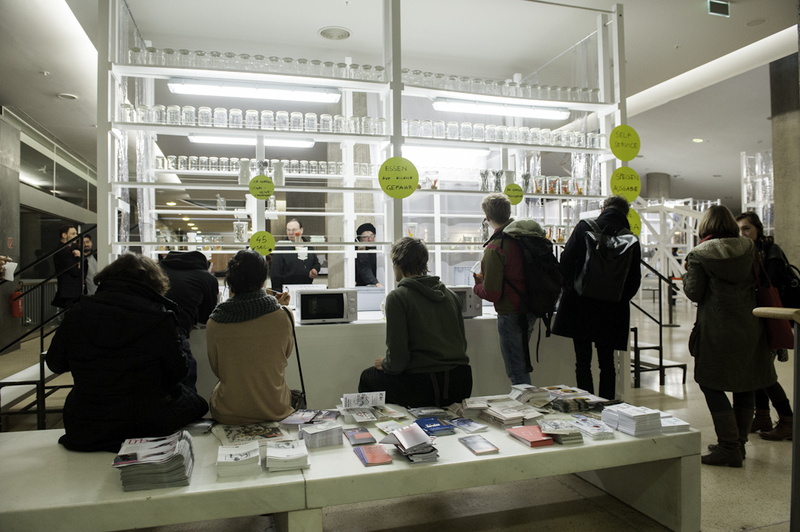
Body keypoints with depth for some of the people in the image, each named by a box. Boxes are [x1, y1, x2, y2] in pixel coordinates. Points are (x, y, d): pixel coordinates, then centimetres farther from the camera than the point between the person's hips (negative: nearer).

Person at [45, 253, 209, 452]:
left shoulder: (78, 313, -4)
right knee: (197, 403, 22)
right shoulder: (159, 318, -16)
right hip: (144, 427, -4)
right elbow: (176, 373, -7)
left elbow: (55, 363, 9)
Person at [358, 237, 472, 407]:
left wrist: (384, 364, 9)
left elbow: (397, 359, -13)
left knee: (368, 377, 20)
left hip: (424, 388, -6)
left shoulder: (397, 297, -9)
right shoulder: (450, 295, 9)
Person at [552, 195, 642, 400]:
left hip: (580, 306, -2)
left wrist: (569, 288, 7)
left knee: (583, 362, 5)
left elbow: (566, 260, -7)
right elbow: (634, 279, 4)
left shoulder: (584, 227, -4)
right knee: (607, 363, 12)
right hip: (612, 311, 2)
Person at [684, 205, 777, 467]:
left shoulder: (699, 254, -9)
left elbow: (694, 293, -9)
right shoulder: (749, 247, 5)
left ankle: (729, 447, 0)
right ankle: (739, 442, 27)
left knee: (711, 384, 2)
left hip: (717, 330, -6)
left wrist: (687, 273, 8)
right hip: (749, 326, 6)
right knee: (744, 384, 15)